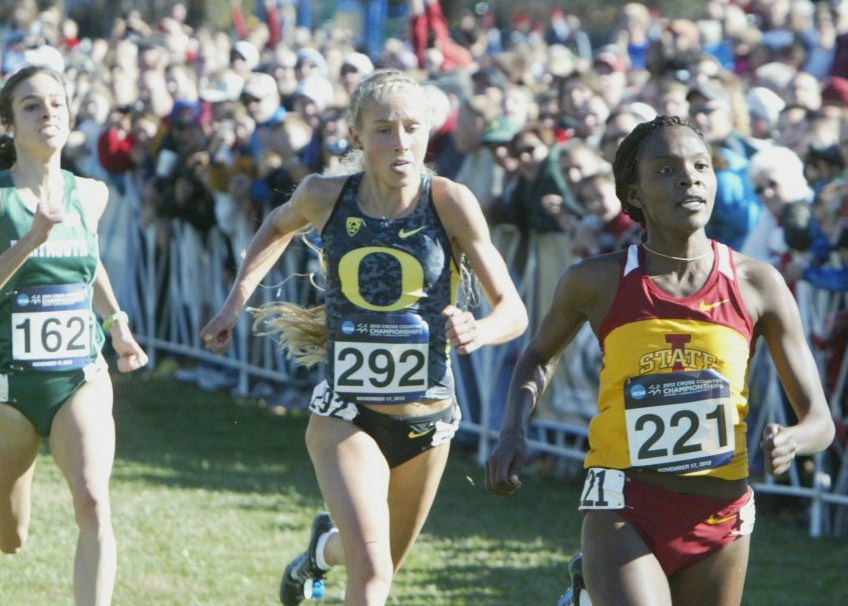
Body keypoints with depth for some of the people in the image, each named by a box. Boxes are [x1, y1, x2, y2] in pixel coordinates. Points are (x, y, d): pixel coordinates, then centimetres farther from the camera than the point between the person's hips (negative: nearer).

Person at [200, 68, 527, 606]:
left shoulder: (451, 203, -14)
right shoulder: (325, 197, -9)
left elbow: (513, 310, -14)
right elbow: (279, 226, 17)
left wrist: (479, 332, -35)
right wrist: (237, 300, 10)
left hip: (428, 420, 1)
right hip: (346, 417, -1)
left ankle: (325, 546, 58)